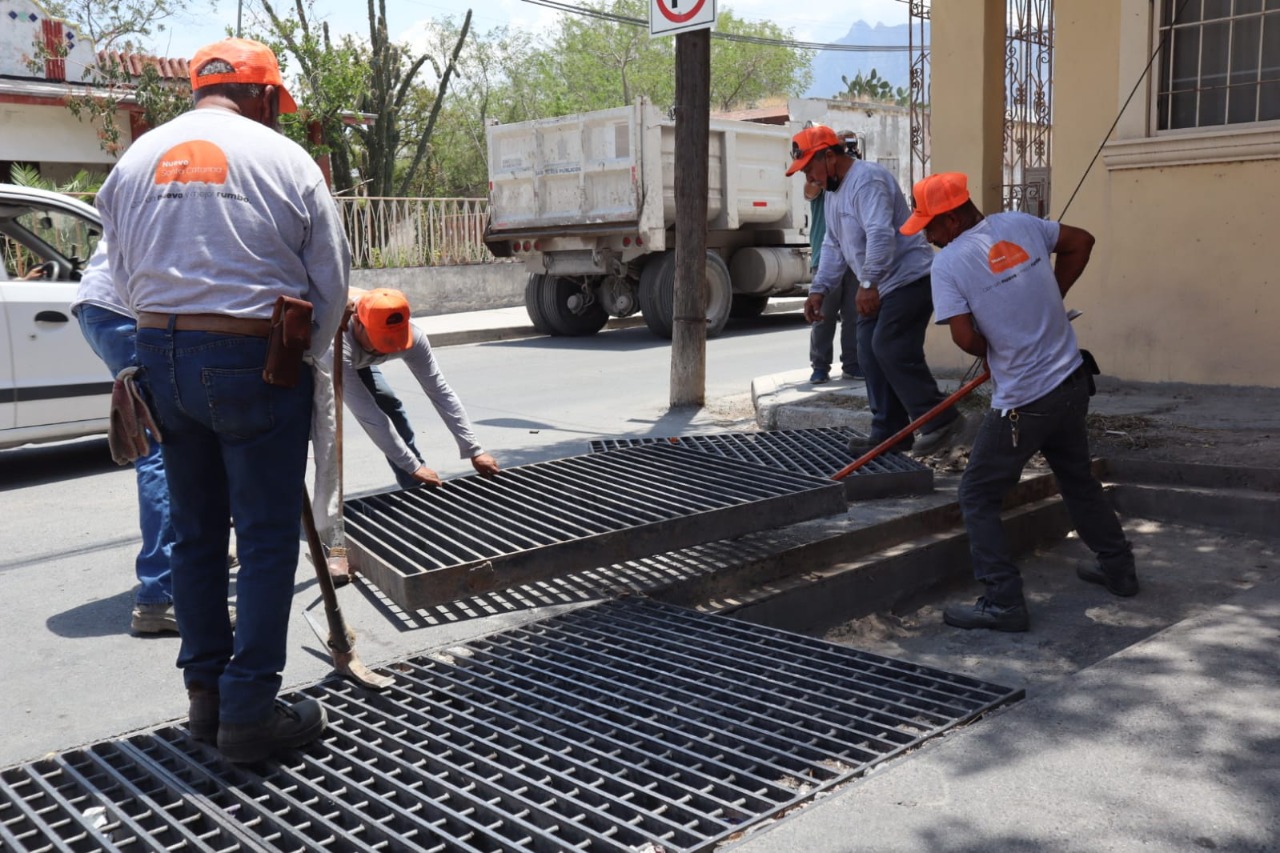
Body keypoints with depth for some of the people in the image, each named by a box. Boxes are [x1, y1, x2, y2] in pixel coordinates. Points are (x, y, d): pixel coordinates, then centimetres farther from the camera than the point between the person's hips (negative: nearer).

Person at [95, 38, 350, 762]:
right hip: (254, 360, -5)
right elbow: (330, 285, -1)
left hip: (160, 354, 6)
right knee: (267, 540, 3)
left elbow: (126, 275, 10)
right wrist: (301, 357, 13)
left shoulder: (134, 160, 9)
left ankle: (206, 695, 25)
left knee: (195, 533, 16)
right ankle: (250, 714, 8)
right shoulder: (286, 159, -5)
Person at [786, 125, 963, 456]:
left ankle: (940, 420, -9)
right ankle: (888, 433, 13)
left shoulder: (866, 180, -17)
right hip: (878, 288, 11)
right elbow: (833, 246, 22)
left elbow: (880, 234, -29)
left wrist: (868, 283, -32)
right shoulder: (833, 190, 17)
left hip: (908, 279, -11)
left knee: (892, 351, -18)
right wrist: (818, 289, 14)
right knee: (871, 358, 7)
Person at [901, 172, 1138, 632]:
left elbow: (965, 338, -20)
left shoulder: (947, 264, -15)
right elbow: (1081, 241, 15)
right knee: (1079, 480, 26)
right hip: (1072, 383, 7)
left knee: (978, 496, 4)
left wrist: (995, 352, 1)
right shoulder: (1021, 224, 2)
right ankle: (1119, 569, 39)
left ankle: (1003, 602, 2)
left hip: (1022, 402, -7)